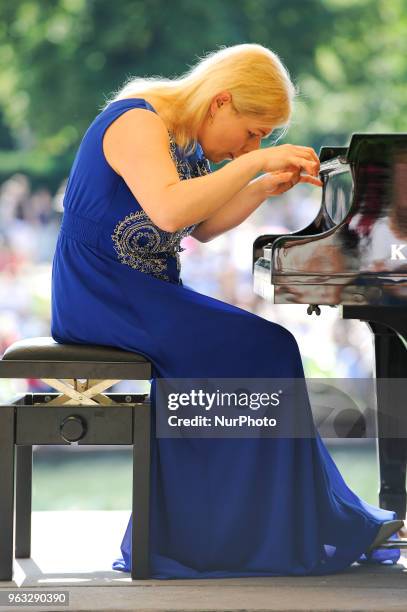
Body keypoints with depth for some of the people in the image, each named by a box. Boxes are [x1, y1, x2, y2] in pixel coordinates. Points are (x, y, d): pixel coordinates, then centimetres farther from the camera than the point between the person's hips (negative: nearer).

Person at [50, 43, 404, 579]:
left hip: (147, 293, 10)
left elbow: (202, 226, 22)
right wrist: (257, 161, -28)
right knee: (266, 352, -15)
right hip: (104, 297, -10)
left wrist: (265, 187, 9)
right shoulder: (138, 122, -16)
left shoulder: (186, 141, 14)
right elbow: (168, 211, -32)